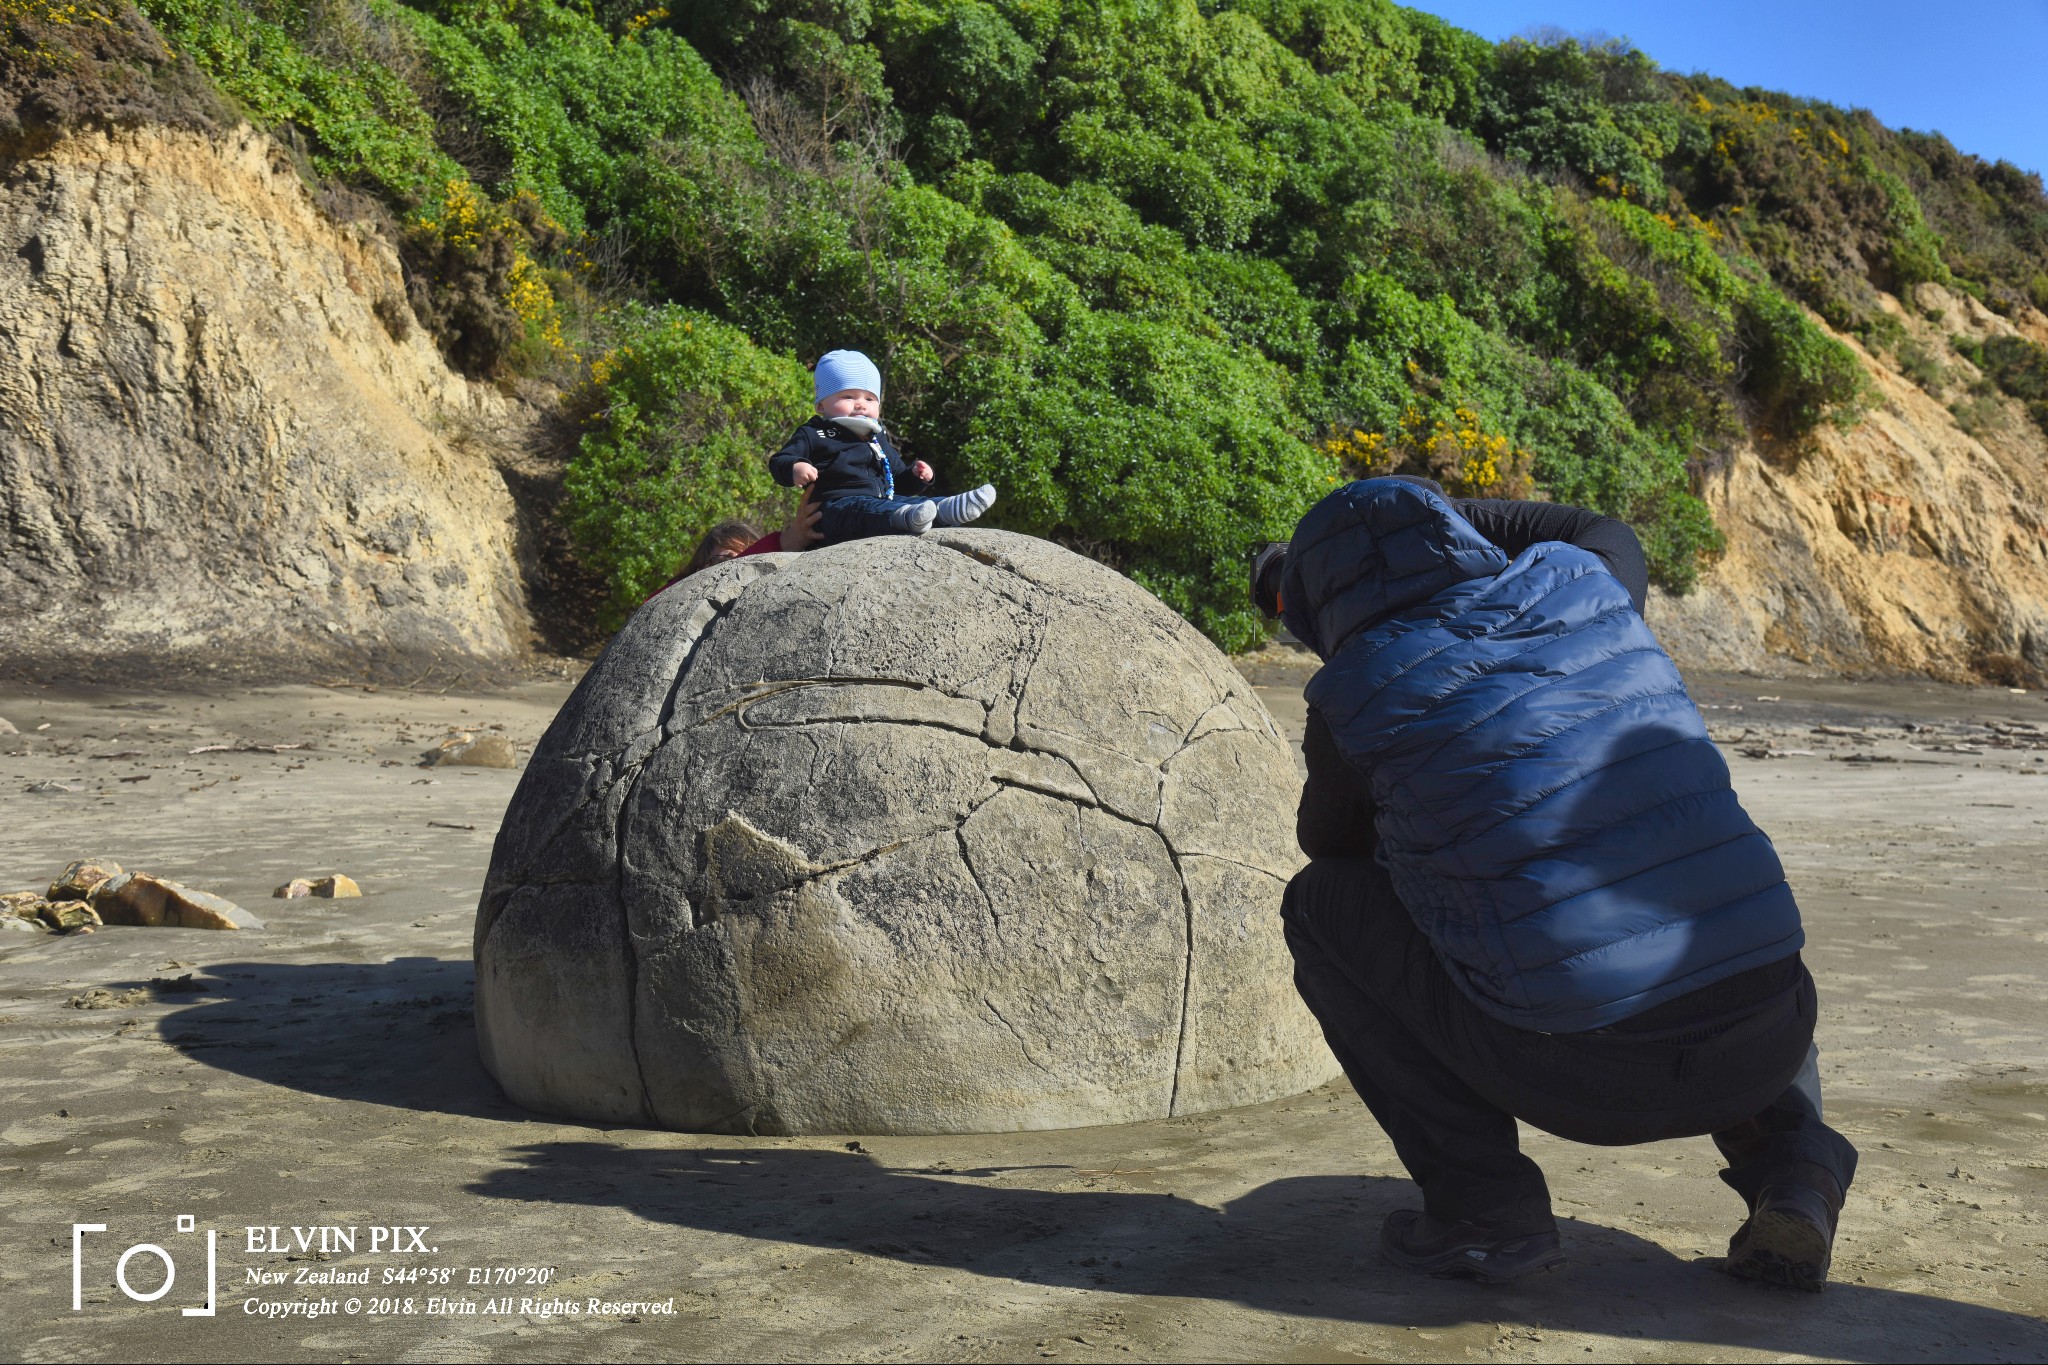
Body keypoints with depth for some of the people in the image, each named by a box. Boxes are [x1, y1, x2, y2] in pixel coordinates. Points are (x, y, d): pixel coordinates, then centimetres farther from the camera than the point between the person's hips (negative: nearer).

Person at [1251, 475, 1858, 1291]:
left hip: (1577, 1076, -4)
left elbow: (1333, 845, 19)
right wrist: (1433, 517, 38)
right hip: (1761, 1050, 5)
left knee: (1320, 903, 14)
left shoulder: (1356, 695, -1)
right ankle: (1788, 1157, 12)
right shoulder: (1585, 587, 10)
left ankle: (1484, 1202, 9)